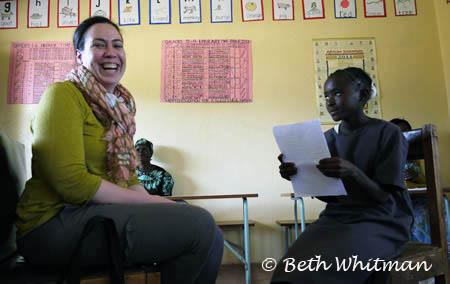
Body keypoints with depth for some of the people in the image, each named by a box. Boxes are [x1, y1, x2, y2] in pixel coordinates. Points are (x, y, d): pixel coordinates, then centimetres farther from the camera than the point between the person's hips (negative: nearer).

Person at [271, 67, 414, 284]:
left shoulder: (388, 133, -7)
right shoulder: (327, 139, 8)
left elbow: (385, 199, -10)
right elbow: (326, 194, 8)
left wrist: (353, 172, -29)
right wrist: (299, 177, -11)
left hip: (379, 222, -4)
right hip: (336, 218, 4)